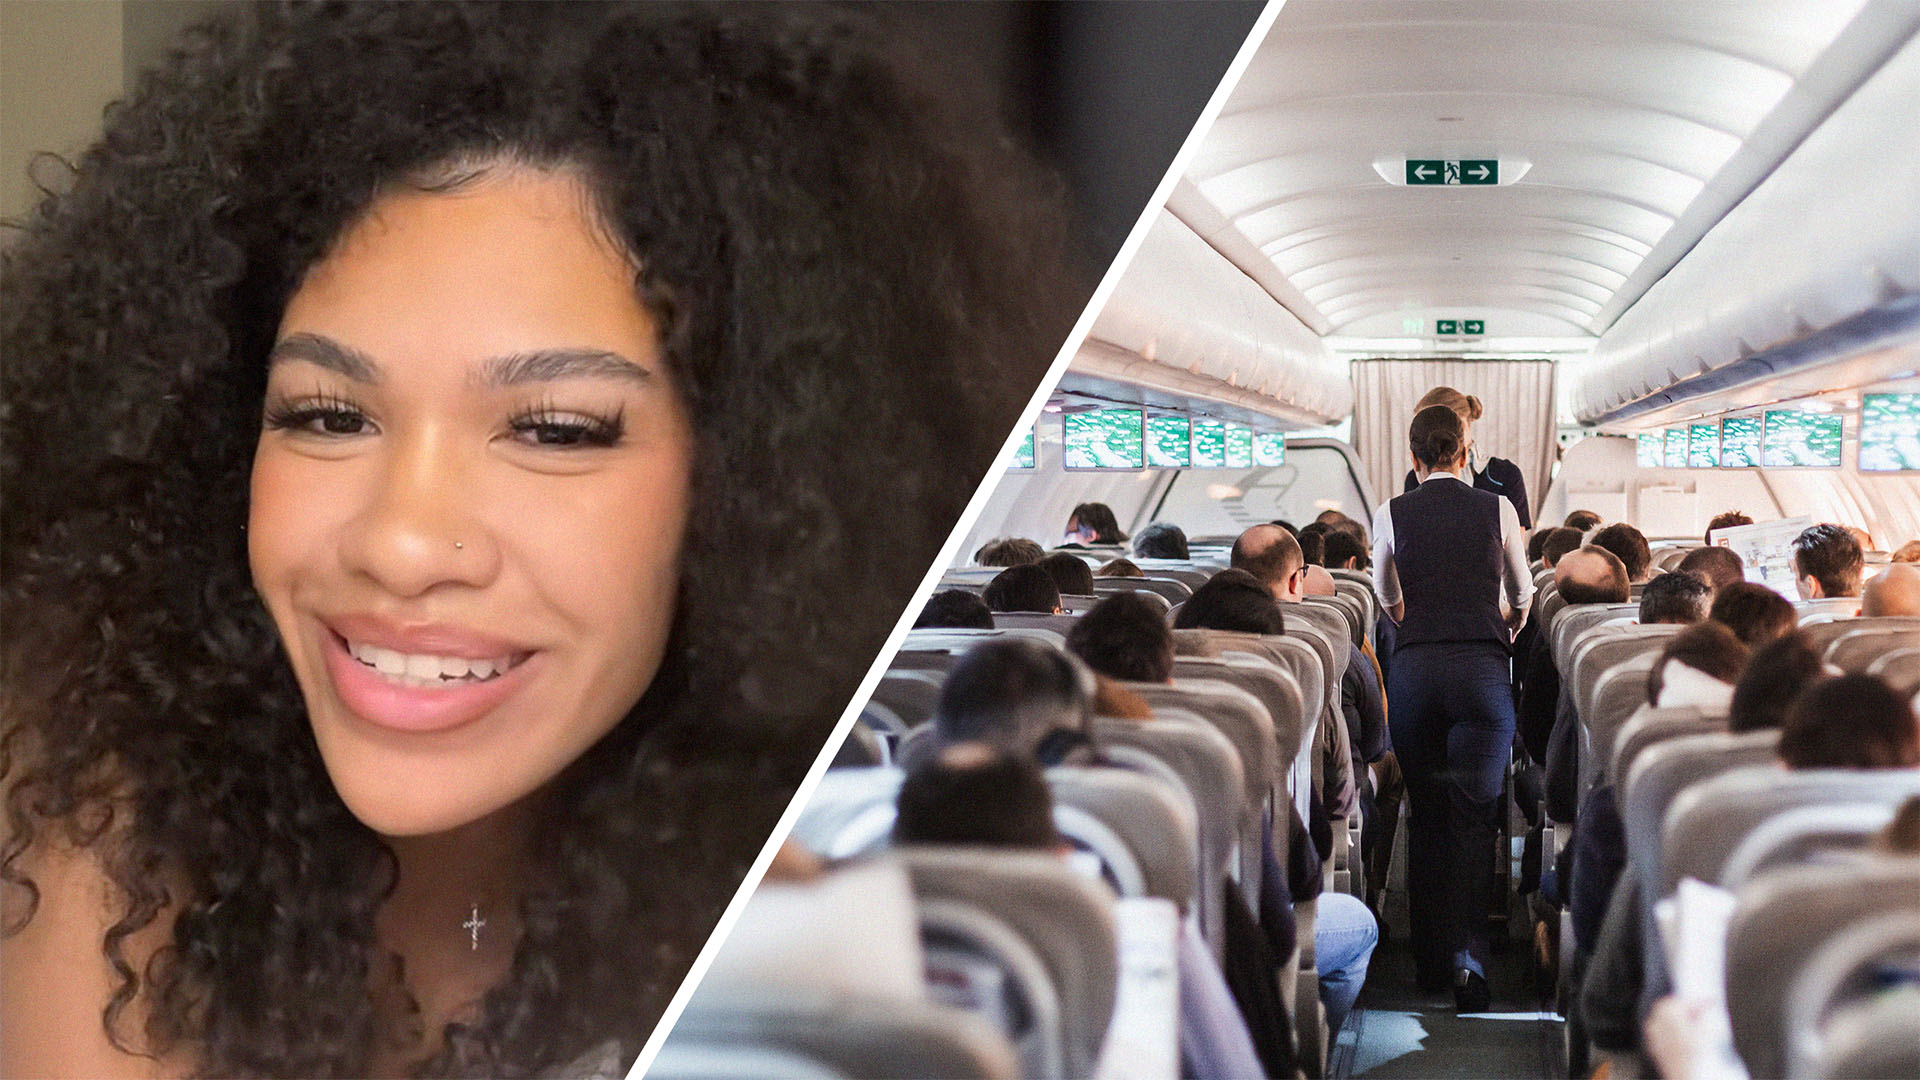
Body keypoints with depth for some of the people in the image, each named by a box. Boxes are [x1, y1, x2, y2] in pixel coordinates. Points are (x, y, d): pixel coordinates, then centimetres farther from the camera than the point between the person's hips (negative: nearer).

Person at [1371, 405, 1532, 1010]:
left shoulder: (1391, 515, 4)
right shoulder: (1498, 510, 3)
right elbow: (1522, 597, 19)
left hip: (1414, 667, 1)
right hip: (1483, 666, -1)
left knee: (1426, 816, 12)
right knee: (1474, 816, 1)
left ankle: (1430, 961, 17)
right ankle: (1468, 956, -14)